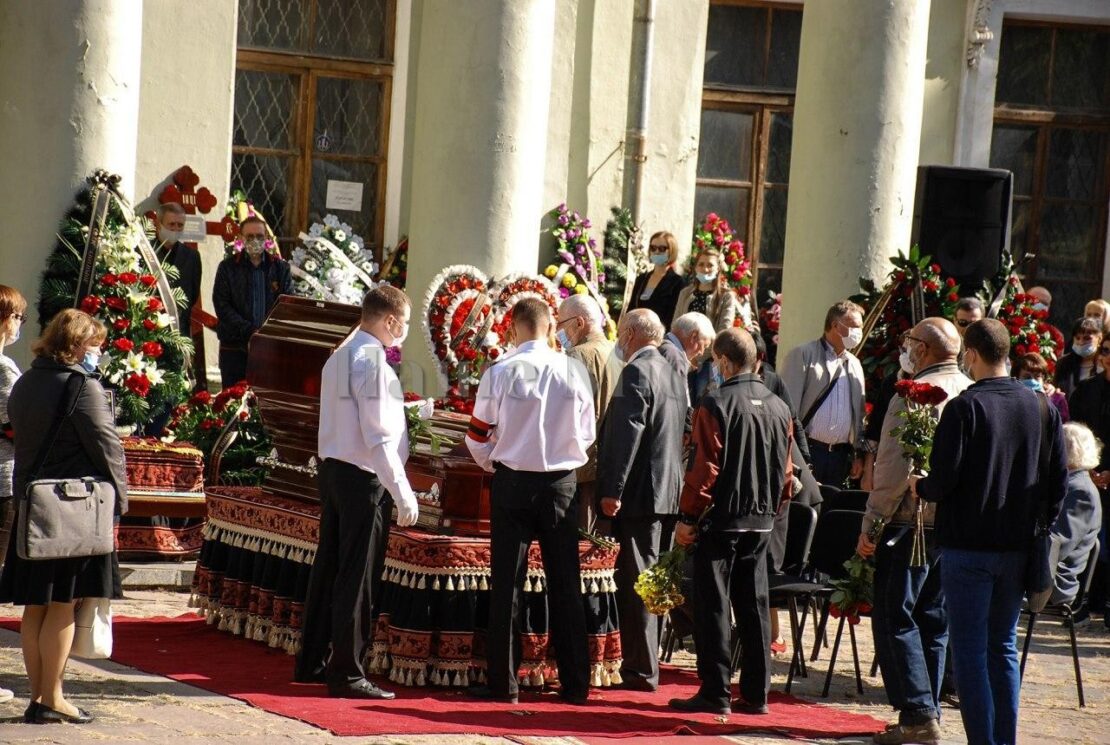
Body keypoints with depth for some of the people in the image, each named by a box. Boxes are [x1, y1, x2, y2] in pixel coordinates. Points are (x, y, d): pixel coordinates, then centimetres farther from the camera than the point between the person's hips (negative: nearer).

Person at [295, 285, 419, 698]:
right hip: (364, 477, -9)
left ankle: (311, 663, 25)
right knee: (358, 576, -4)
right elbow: (377, 436, -20)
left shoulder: (340, 356, 12)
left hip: (333, 468, 9)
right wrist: (402, 492, -20)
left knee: (329, 567, 16)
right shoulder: (372, 360, -16)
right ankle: (346, 673, 0)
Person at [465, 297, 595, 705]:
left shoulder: (501, 372, -10)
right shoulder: (573, 370, -6)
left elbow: (478, 439, -3)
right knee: (565, 584, 9)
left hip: (513, 482, -2)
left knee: (507, 583, 6)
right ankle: (574, 682, 10)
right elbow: (587, 434, 3)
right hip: (562, 482, 2)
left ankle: (503, 681, 5)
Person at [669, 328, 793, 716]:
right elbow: (785, 468, 11)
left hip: (721, 520, -6)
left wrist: (688, 518, -8)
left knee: (713, 607, -1)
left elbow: (704, 467, -14)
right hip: (761, 521, 6)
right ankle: (756, 694, 12)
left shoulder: (715, 405, -13)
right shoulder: (778, 407, 6)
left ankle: (715, 693, -1)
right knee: (754, 606, 10)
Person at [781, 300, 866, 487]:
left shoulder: (854, 364, 19)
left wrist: (859, 454, 13)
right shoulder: (803, 355, -1)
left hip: (840, 456, 6)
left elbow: (859, 413, 20)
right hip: (807, 450, -6)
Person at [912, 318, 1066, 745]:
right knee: (1004, 647, 14)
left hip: (968, 546, -5)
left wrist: (919, 487, 5)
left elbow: (943, 479, -16)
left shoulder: (964, 408, -14)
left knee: (970, 649, 1)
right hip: (1019, 549, 5)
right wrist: (1041, 525, 18)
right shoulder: (1042, 408, 2)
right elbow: (1059, 478, 6)